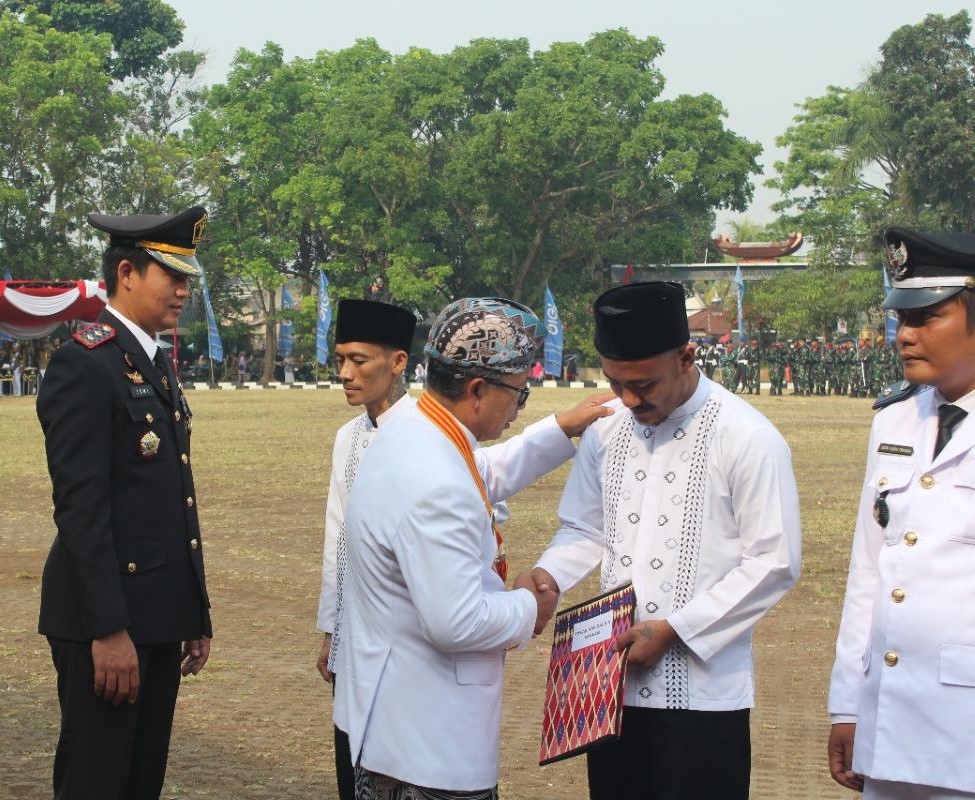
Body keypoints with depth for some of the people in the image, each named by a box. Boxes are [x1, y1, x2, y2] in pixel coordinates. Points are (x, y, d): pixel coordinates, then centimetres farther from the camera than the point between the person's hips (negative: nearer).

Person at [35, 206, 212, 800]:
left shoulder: (159, 366, 16)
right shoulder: (85, 363, -13)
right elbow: (80, 507, -19)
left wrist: (195, 614, 17)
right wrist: (108, 630, -22)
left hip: (159, 617, 9)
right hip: (108, 620, -9)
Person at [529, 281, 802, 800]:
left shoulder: (747, 439, -9)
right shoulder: (606, 430, 7)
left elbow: (774, 563, -10)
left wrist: (673, 630, -14)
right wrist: (548, 574, -6)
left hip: (701, 693, -5)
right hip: (611, 683, 5)